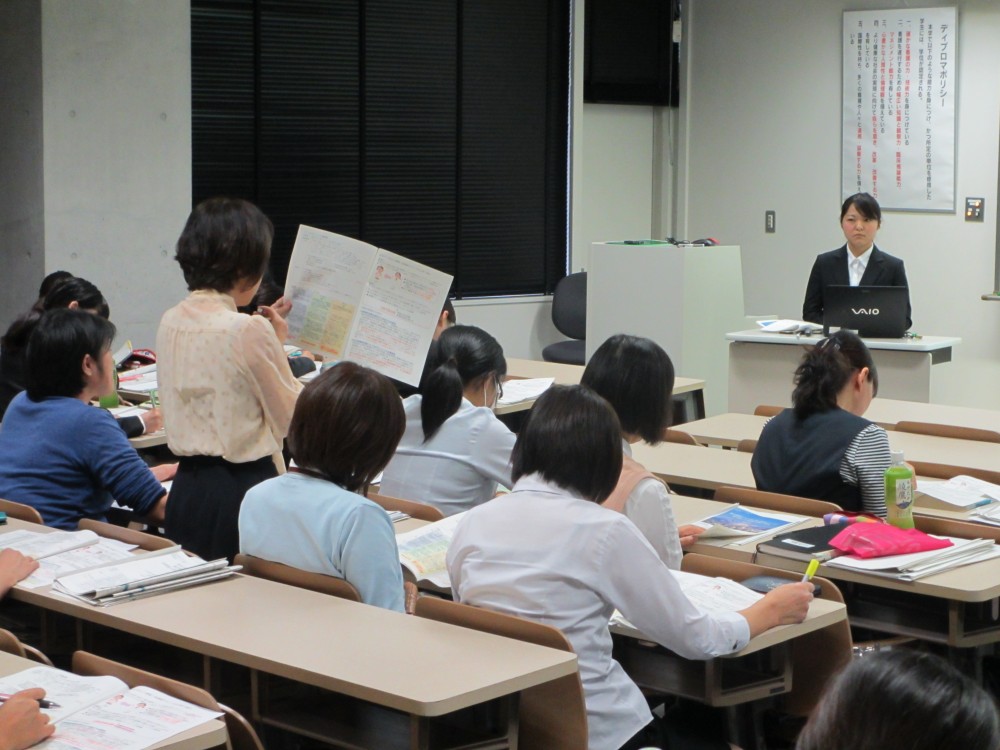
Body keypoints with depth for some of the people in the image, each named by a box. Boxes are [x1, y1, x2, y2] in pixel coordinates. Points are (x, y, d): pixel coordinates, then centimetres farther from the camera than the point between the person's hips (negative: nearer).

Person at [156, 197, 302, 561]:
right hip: (243, 489, -7)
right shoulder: (249, 330, -17)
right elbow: (292, 419, -7)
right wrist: (277, 346, 2)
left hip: (186, 491, 7)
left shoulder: (170, 323, 3)